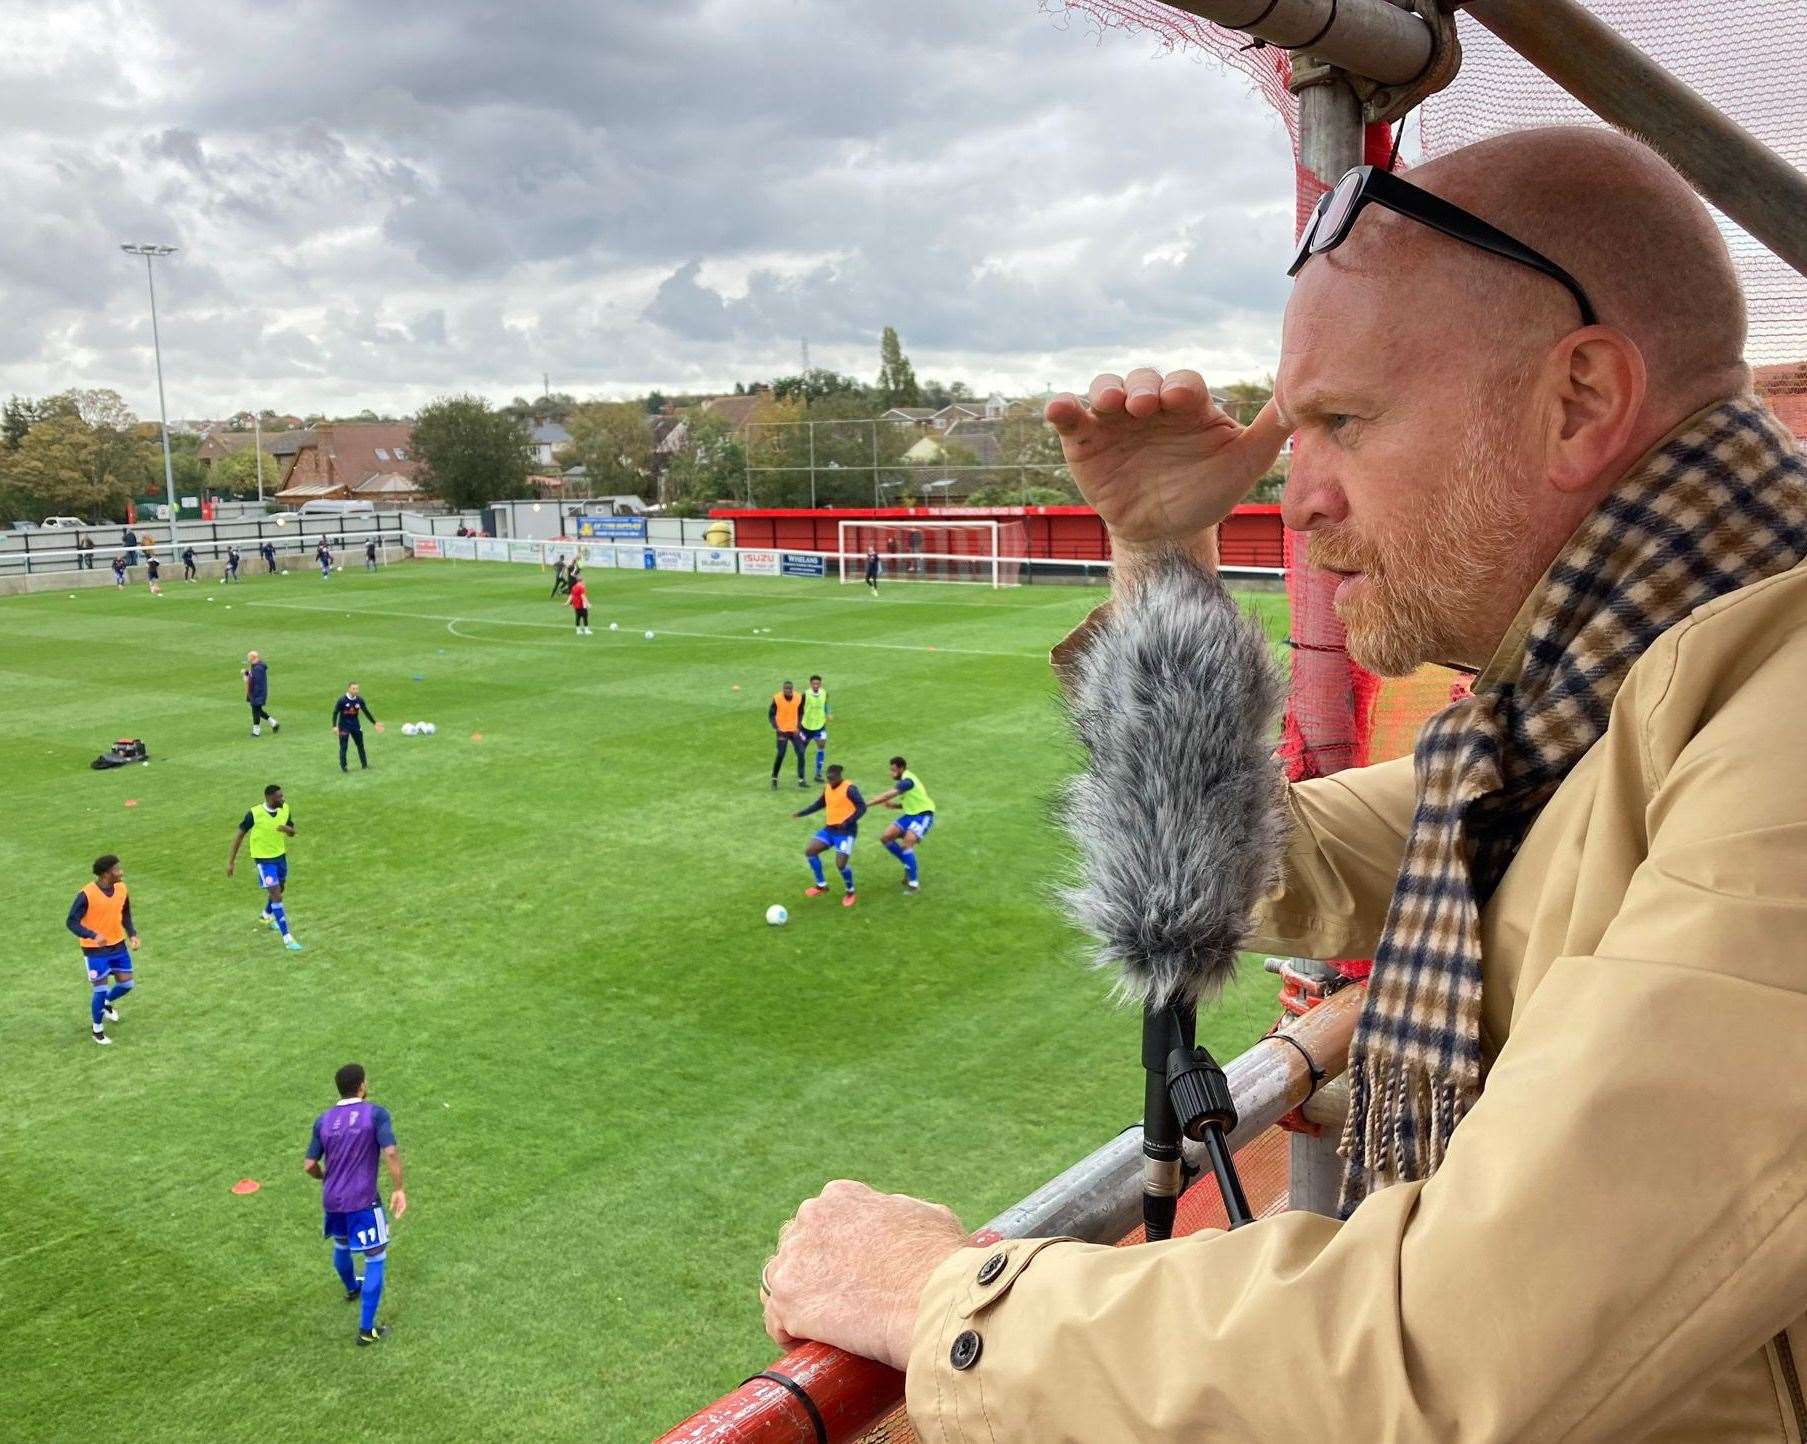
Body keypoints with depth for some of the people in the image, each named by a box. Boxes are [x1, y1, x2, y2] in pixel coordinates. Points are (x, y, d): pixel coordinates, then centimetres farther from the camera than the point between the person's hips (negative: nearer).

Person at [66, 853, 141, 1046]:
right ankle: (98, 1031, 19)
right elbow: (72, 922, -19)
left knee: (127, 983, 7)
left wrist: (132, 935, -5)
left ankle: (107, 1003, 42)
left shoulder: (121, 889, -4)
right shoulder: (87, 895, -23)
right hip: (95, 950, -5)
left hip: (118, 945, 5)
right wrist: (93, 935, -34)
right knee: (100, 989, -3)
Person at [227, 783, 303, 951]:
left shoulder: (284, 809, -8)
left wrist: (287, 828, -22)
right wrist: (231, 861, -9)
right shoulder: (254, 813, -22)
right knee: (276, 896, -12)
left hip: (280, 856, 6)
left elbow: (293, 832, 4)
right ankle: (286, 937, -10)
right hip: (264, 860, -6)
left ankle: (265, 917, 55)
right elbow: (240, 834, -11)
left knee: (279, 890, 25)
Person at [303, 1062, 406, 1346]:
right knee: (376, 1259, 5)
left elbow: (309, 1165, 4)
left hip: (332, 1201, 6)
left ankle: (351, 1287, 61)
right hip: (362, 1202, -6)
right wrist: (398, 1189, -11)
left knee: (341, 1245, 32)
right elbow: (390, 1152, -21)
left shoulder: (323, 1120, 3)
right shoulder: (375, 1113, -12)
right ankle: (367, 1330, 3)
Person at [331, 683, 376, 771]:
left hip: (356, 725, 4)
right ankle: (343, 766, 11)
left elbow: (366, 712, 6)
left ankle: (364, 764, 25)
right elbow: (335, 712, -10)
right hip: (344, 726, -4)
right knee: (343, 747, 0)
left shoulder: (359, 700, -4)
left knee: (360, 744, 12)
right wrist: (334, 726, -17)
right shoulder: (342, 700, -16)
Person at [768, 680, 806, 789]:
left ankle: (801, 780, 3)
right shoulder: (777, 698, -13)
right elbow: (771, 714, -6)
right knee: (781, 755, -6)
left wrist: (798, 726, 1)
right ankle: (774, 778, 15)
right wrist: (776, 728, -16)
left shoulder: (798, 698, -4)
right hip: (782, 731, -3)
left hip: (794, 730, 3)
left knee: (801, 753, -5)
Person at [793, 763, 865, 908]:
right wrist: (801, 813, 18)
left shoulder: (849, 788, -16)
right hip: (829, 828, 8)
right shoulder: (827, 788, 7)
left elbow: (862, 807, -20)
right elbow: (820, 804, 24)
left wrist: (847, 821, -32)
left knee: (841, 863, -16)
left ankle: (850, 892, 11)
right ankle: (821, 885, 14)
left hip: (846, 831, -8)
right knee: (810, 851, 0)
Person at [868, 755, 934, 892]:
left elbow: (887, 796, -29)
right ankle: (909, 865, 13)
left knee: (906, 844, -24)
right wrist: (893, 805, -2)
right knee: (886, 837, -2)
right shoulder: (904, 781, 10)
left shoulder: (907, 781, -21)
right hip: (911, 814, 10)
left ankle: (914, 882, -12)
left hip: (923, 815, -9)